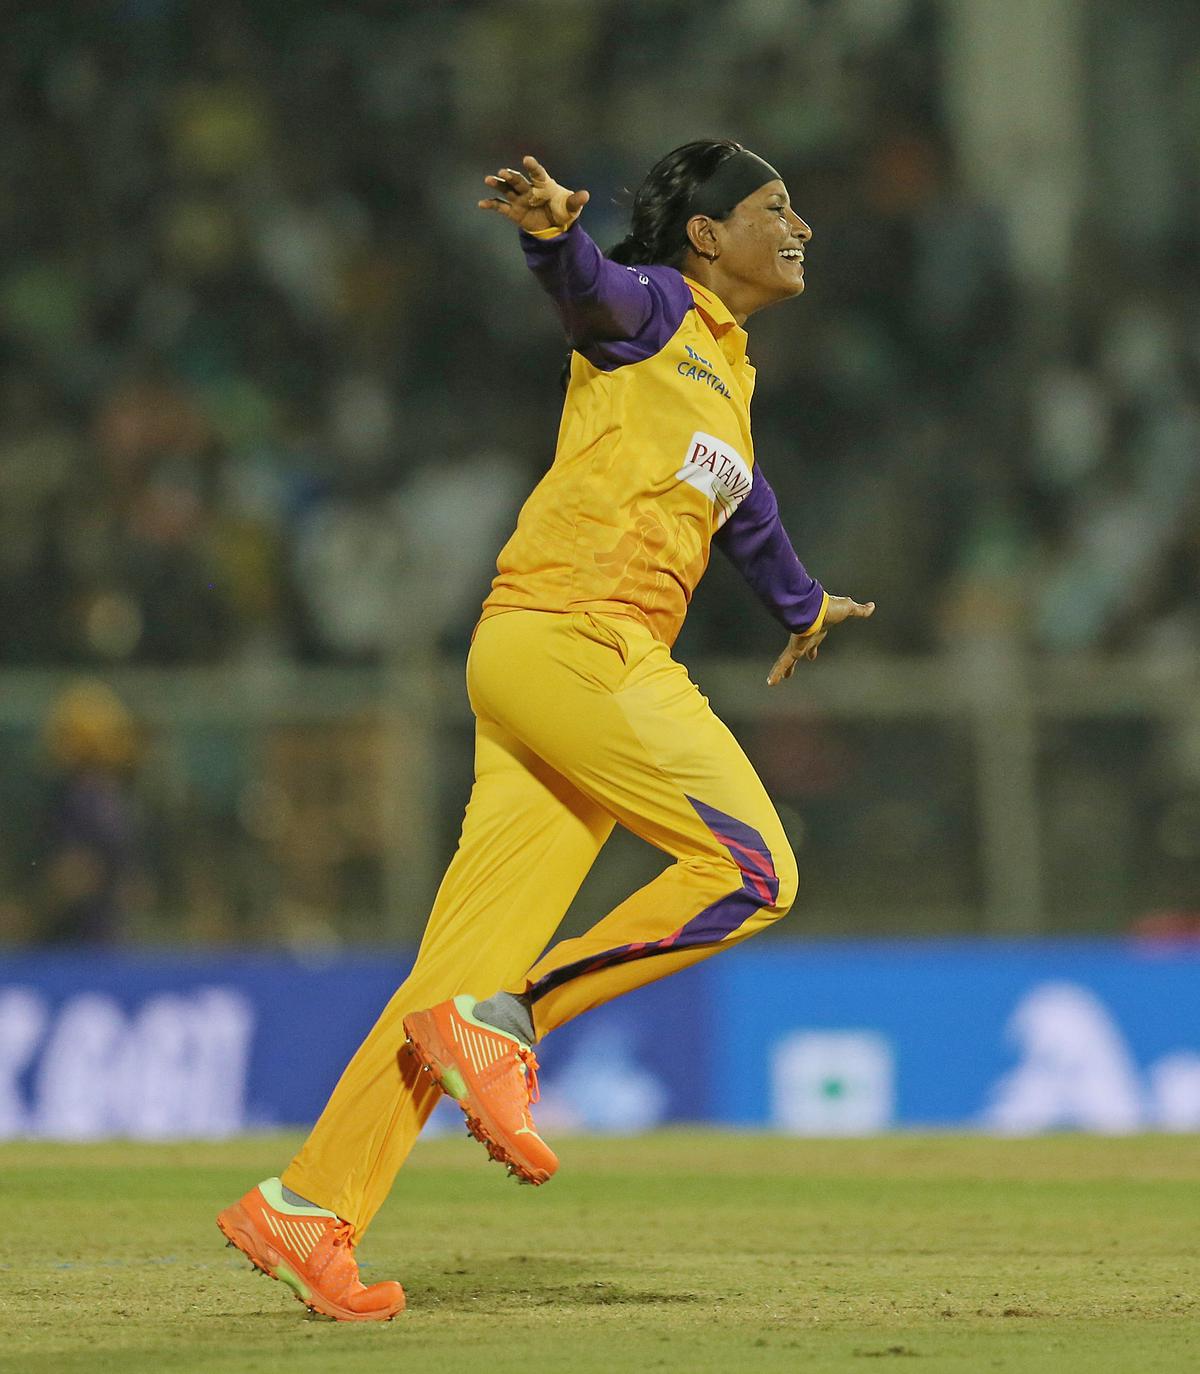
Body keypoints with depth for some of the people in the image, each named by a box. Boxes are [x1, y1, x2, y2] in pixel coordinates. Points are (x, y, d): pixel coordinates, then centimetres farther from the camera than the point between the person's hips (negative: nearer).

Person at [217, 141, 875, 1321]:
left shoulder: (726, 371, 28)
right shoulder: (656, 310, 1)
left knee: (471, 964, 1)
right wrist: (557, 231, -47)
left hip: (608, 666, 8)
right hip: (572, 638, -8)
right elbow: (591, 290, -23)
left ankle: (308, 1210, -3)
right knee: (753, 871, -16)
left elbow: (740, 501, 48)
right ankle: (506, 1023, -12)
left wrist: (799, 604, 65)